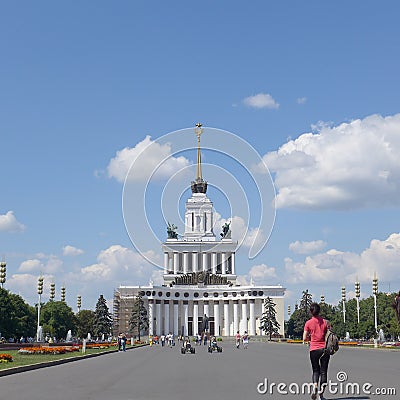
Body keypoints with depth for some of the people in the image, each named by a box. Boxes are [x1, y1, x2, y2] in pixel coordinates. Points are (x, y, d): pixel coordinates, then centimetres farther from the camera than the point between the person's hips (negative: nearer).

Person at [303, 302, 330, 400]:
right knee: (323, 371, 7)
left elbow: (304, 339, -3)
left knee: (315, 370, 13)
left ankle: (315, 385, -13)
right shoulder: (325, 322, 0)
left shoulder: (308, 323, -3)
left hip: (313, 349, -1)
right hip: (324, 348, 1)